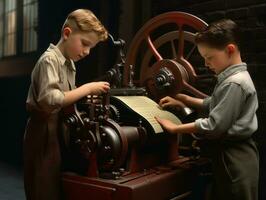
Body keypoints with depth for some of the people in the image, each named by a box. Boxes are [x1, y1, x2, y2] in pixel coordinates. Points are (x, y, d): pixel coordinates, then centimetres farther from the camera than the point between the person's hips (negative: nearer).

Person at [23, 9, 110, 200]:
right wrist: (87, 88, -23)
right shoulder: (49, 60, -15)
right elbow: (50, 100, -27)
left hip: (61, 130, 9)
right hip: (45, 133, -9)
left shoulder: (70, 64, 13)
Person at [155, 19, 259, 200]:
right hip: (231, 154, 10)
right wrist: (183, 100, 13)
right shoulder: (232, 78, 9)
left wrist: (174, 129, -17)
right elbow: (214, 105, 22)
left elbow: (214, 126, -24)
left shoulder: (234, 83, -22)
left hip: (234, 159, -10)